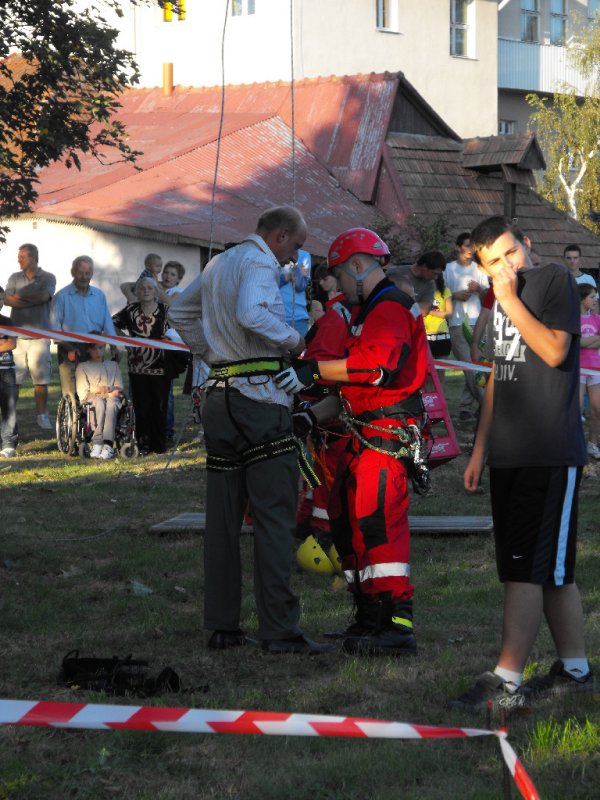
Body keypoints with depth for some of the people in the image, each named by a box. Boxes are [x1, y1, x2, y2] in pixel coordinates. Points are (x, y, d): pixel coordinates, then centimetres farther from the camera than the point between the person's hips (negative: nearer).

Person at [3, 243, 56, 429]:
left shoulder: (48, 278, 6)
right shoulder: (15, 278, 13)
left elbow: (44, 296, -13)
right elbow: (7, 300, -2)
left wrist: (20, 296, -3)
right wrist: (33, 300, -11)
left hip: (39, 336, -2)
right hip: (17, 335, 2)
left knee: (41, 379, -1)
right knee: (12, 379, -3)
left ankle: (42, 415, 6)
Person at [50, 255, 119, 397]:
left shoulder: (99, 295, 15)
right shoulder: (62, 296, 1)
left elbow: (108, 324, 15)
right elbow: (55, 327, -4)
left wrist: (113, 347, 1)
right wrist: (69, 348, -16)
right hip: (71, 350, -4)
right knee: (71, 394, -10)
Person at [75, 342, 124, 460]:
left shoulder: (113, 365, 27)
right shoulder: (82, 367, 18)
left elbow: (119, 389, 16)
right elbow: (83, 394, 5)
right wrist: (109, 393, -2)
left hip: (112, 398, 1)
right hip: (91, 401, -1)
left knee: (111, 403, -37)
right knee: (99, 403, -39)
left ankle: (108, 445, -54)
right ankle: (97, 444, -52)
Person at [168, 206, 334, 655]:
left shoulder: (219, 264, 20)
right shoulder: (259, 263, -8)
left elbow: (180, 311, 33)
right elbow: (250, 314, -26)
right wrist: (293, 338, -13)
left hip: (219, 395, 9)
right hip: (258, 397, -9)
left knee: (224, 517, 10)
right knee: (275, 516, -8)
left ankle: (222, 626, 12)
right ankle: (280, 630, -11)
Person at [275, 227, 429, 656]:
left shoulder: (391, 307, -12)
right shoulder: (368, 310, 24)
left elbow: (378, 364, -29)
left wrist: (315, 370, -26)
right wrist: (312, 415, 20)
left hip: (387, 435, -11)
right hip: (366, 434, 11)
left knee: (378, 521, -17)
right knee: (346, 519, 14)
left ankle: (398, 624, -19)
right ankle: (369, 617, 21)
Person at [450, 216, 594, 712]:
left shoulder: (555, 281, -6)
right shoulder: (502, 301, 17)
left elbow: (554, 351, -20)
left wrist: (511, 300, -16)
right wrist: (480, 449, 20)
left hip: (551, 456, -8)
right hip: (510, 456, 8)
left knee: (529, 568, -11)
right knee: (551, 569, 12)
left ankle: (507, 681, -14)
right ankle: (575, 670, 19)